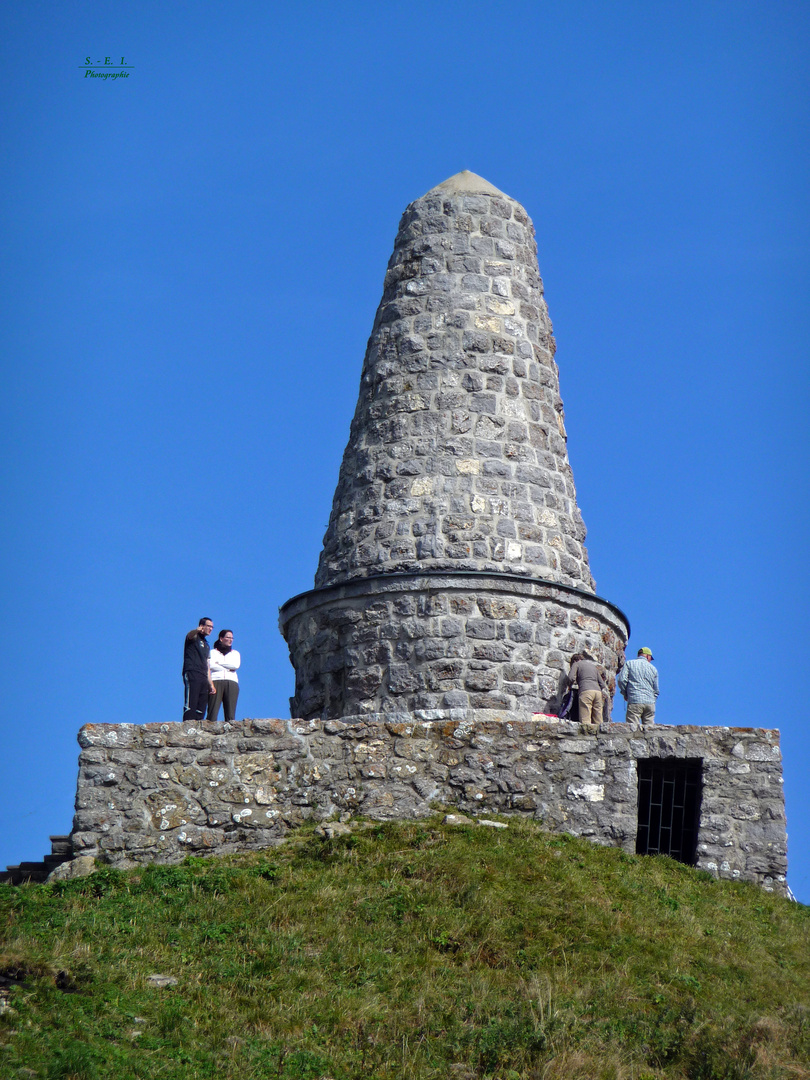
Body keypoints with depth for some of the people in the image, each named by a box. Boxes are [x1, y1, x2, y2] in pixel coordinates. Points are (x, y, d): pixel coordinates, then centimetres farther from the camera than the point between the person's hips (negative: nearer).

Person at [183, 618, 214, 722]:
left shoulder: (206, 645, 29)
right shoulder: (194, 637, 7)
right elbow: (190, 635, -20)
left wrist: (211, 684, 20)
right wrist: (197, 630, -45)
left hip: (203, 678, 8)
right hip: (192, 675, -8)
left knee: (201, 708, 0)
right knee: (190, 705, -18)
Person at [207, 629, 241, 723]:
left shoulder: (235, 653, 27)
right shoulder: (213, 652, 19)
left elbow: (236, 665, 6)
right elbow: (211, 666, 0)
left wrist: (219, 663, 4)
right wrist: (228, 668, 1)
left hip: (231, 682, 2)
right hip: (216, 681, -2)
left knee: (230, 709, -12)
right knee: (213, 709, -16)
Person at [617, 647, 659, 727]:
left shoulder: (629, 664, 7)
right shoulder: (653, 668, 16)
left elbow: (622, 680, -4)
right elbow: (656, 690, 18)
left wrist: (625, 694, 11)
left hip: (635, 700, -3)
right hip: (650, 703, 3)